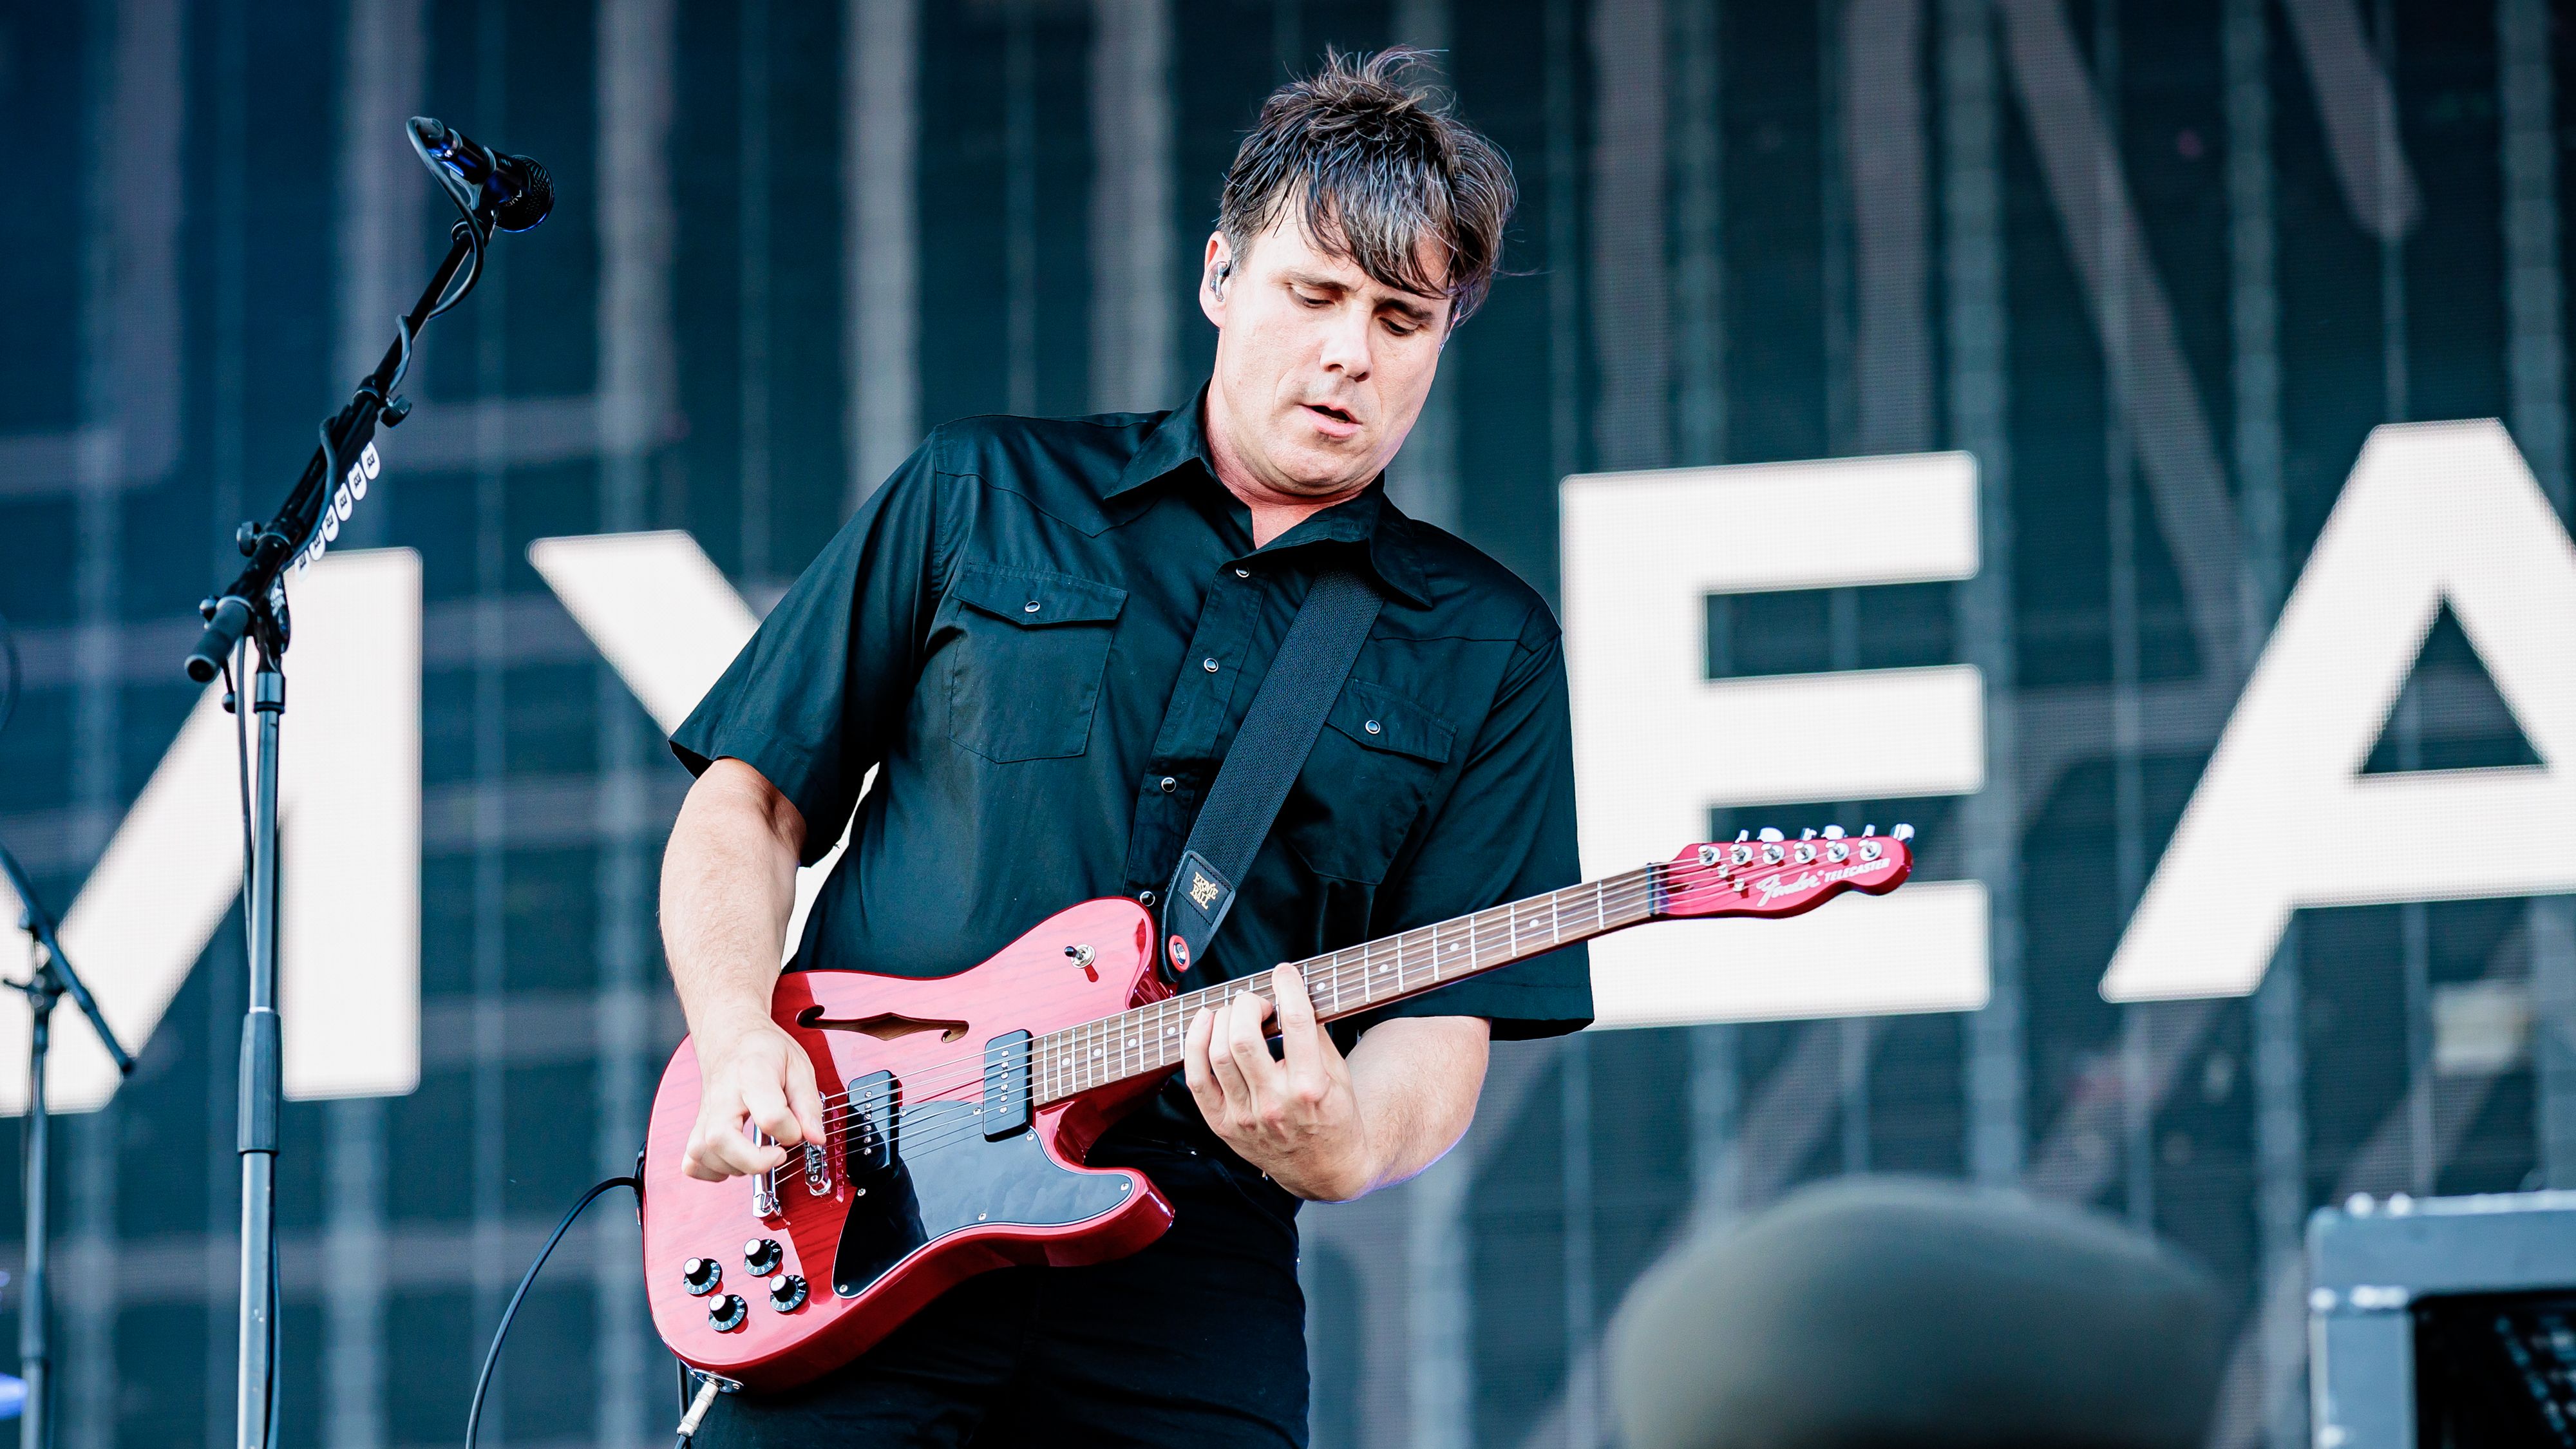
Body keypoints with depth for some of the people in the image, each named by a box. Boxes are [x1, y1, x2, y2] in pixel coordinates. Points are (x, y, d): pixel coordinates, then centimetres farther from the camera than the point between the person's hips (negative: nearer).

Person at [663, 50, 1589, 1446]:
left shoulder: (1486, 651, 12)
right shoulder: (980, 494, 12)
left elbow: (1441, 1023, 4)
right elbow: (750, 797, 13)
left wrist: (1346, 1147, -18)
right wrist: (737, 1039, -5)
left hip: (1186, 1274, 1)